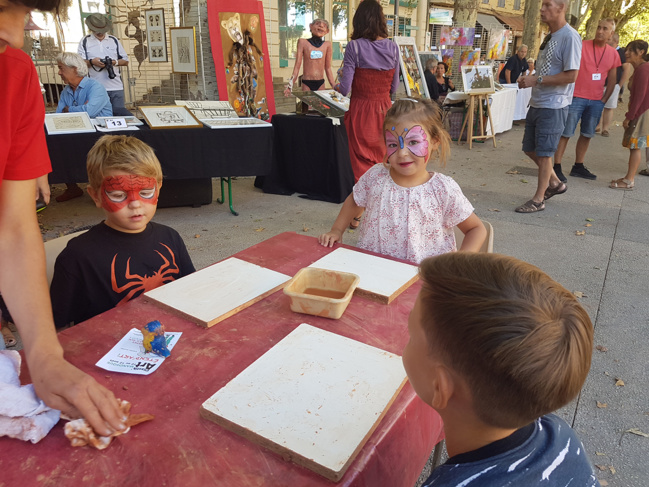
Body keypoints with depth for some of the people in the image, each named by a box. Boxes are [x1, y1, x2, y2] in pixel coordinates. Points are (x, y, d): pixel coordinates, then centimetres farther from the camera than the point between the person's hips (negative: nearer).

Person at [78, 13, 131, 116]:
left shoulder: (114, 40, 15)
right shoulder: (84, 41, 11)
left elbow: (126, 61, 14)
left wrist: (115, 62, -6)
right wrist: (91, 62, -14)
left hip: (116, 87, 1)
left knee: (120, 113, -1)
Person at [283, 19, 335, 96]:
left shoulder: (327, 45, 6)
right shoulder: (303, 42, 2)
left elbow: (328, 68, 12)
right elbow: (297, 66, 3)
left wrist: (335, 87, 11)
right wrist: (290, 85, -4)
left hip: (320, 83, 2)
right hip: (307, 84, -2)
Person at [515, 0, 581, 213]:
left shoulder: (570, 37, -14)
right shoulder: (549, 37, 14)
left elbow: (571, 76, -18)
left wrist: (537, 80, -19)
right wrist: (528, 79, 2)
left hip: (554, 106, -9)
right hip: (537, 103, 9)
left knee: (544, 153, -1)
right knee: (530, 149, 14)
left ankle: (538, 199, 11)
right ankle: (555, 183, 32)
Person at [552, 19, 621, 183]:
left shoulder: (613, 54, 9)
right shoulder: (582, 46, -4)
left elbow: (611, 81, 14)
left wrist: (603, 100, 6)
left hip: (596, 101, 5)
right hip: (576, 97, -5)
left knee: (587, 135, 10)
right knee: (566, 133, -5)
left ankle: (578, 166, 19)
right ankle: (557, 167, -1)